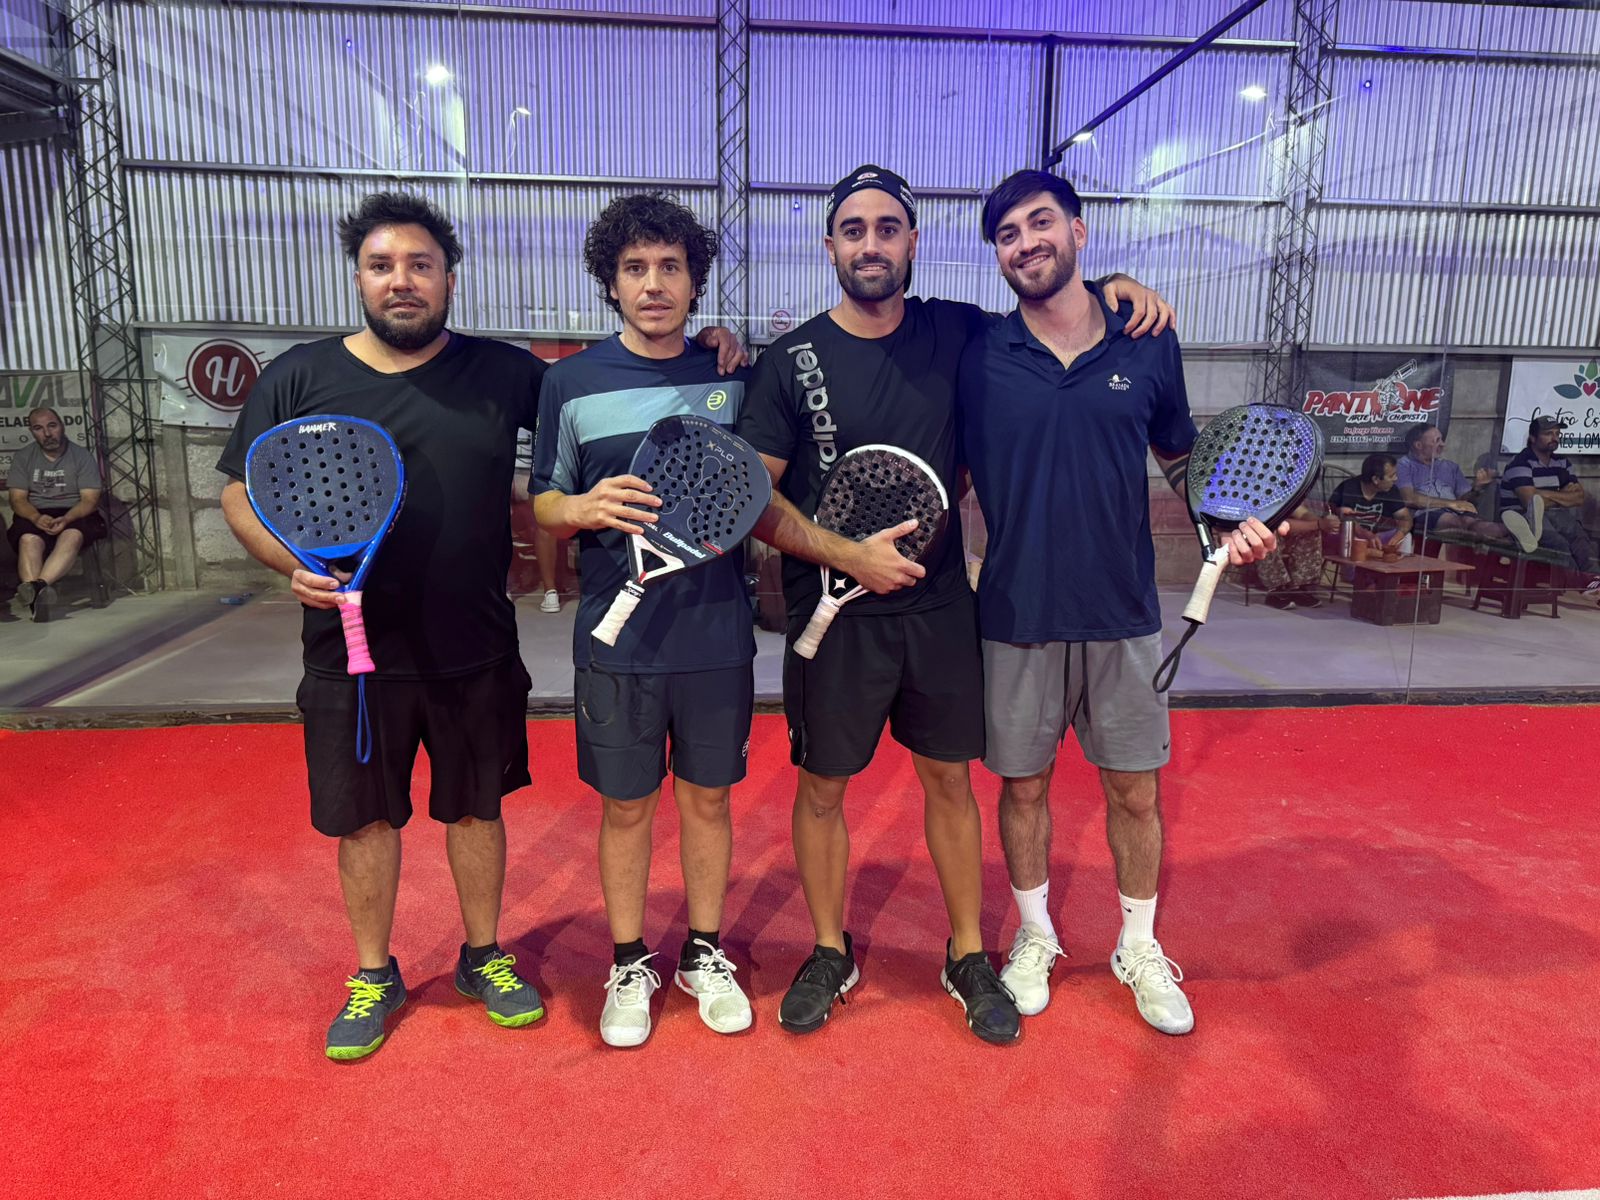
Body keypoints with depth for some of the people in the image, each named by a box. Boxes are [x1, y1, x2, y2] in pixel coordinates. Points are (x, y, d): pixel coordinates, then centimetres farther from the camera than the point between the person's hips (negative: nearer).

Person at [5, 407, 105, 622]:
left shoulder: (82, 456, 4)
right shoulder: (22, 457, 11)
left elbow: (89, 499, -4)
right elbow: (18, 499, 3)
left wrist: (66, 519, -24)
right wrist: (36, 518, -20)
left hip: (75, 515, -1)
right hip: (35, 516, 2)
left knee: (72, 537, -37)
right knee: (29, 540, -33)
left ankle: (37, 586, -55)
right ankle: (38, 598, -53)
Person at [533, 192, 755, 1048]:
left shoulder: (732, 379, 3)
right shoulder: (571, 382, 0)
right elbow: (542, 505, 4)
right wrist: (585, 509, -18)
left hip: (716, 638, 1)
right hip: (617, 641, -1)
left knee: (708, 797, 13)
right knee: (625, 807, 11)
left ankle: (704, 955, 33)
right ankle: (629, 967, 31)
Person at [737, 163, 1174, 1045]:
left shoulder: (955, 333, 1)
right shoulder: (791, 362, -6)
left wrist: (1113, 288, 1)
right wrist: (848, 555, -17)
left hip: (940, 607, 2)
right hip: (833, 614, -2)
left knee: (950, 778, 12)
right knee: (821, 787, 9)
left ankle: (968, 957, 31)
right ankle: (830, 954, 32)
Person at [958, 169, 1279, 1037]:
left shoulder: (1147, 344, 0)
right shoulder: (978, 356, -4)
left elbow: (1181, 459, 11)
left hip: (1122, 615, 1)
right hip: (1017, 618, -1)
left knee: (1134, 788, 12)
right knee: (1023, 784, 13)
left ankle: (1140, 948, 36)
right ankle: (1035, 937, 37)